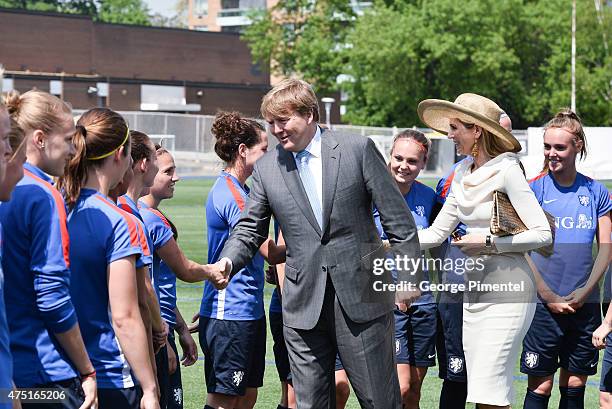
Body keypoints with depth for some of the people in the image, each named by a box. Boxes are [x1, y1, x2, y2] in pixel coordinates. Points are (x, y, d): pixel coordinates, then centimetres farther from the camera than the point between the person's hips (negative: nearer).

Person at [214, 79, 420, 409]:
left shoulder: (359, 150, -2)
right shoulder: (266, 168, 6)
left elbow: (398, 219, 0)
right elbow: (249, 230, 10)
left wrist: (408, 278, -3)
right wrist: (227, 262, -11)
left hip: (362, 297, -2)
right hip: (304, 305, 3)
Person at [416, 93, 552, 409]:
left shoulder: (507, 171, -11)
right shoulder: (462, 176, 12)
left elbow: (543, 234, -14)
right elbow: (436, 233, 16)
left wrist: (489, 242, -17)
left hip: (508, 290, -8)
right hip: (475, 292, 8)